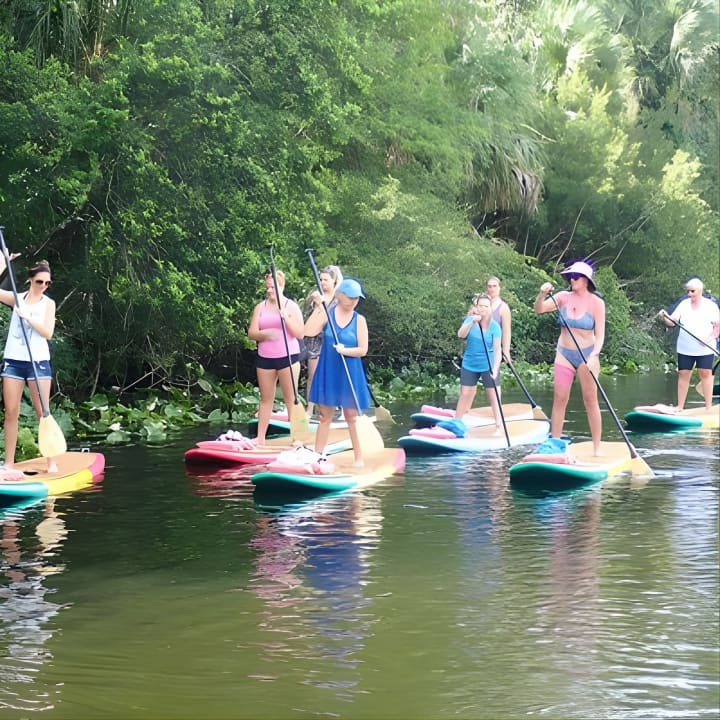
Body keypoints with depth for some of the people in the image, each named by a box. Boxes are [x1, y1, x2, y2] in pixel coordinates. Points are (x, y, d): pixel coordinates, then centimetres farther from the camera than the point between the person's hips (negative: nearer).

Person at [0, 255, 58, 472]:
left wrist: (27, 316, -16)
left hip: (38, 361, -2)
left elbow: (48, 332, -9)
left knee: (43, 412, -2)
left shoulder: (48, 303, 3)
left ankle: (51, 462, 2)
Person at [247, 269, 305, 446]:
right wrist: (264, 333, -19)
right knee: (266, 398, 8)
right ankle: (260, 437, 12)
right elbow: (251, 333, 2)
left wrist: (286, 318, -20)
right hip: (265, 358, 3)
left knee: (291, 398, -2)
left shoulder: (291, 306, 0)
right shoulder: (260, 307, 8)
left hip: (287, 357, -3)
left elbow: (300, 333, -7)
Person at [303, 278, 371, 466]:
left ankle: (359, 458, 10)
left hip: (350, 374, -1)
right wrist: (318, 307, -19)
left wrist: (345, 350, -22)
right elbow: (309, 331, -17)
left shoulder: (359, 320, -2)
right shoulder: (326, 314, -3)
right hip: (328, 372, 1)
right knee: (325, 416, 10)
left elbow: (363, 350, -5)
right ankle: (317, 455, 18)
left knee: (352, 418, 4)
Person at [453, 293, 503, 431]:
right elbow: (460, 334, -23)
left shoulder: (494, 326, -13)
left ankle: (499, 426, 7)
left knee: (493, 395, 0)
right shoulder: (470, 320, -5)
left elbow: (497, 350, -16)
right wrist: (472, 322, -38)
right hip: (469, 365, 2)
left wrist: (495, 369, -28)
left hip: (488, 366, -2)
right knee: (465, 394, 7)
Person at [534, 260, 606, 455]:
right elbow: (538, 309, -5)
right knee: (559, 399, 2)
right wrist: (542, 294, -24)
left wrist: (594, 355, -25)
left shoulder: (596, 302, -7)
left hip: (586, 354, -3)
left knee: (590, 400, 0)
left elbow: (600, 334, -10)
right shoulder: (564, 297, 1)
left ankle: (597, 447, 4)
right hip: (564, 354, 3)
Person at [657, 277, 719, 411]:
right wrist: (664, 318, -20)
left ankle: (709, 407, -1)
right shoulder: (683, 304, 6)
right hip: (685, 348, 2)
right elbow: (672, 322, 1)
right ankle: (680, 407, 6)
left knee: (706, 374, -5)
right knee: (683, 374, 1)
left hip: (705, 349, -2)